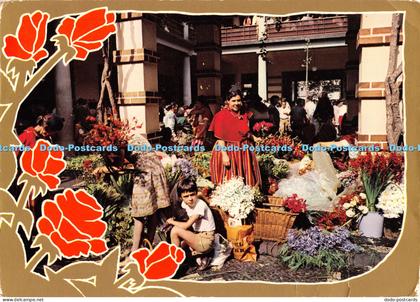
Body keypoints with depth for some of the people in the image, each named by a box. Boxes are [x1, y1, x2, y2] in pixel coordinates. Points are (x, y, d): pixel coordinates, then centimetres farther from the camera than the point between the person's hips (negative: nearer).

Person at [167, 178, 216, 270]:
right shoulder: (185, 204, 2)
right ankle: (200, 257, 12)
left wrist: (172, 221, -8)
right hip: (198, 236, 9)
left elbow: (186, 226, -23)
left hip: (206, 241, -9)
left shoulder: (200, 205, -21)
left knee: (175, 231, -16)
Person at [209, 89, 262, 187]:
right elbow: (220, 138, -13)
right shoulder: (221, 115, -10)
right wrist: (224, 155, -20)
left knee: (246, 179, 11)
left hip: (244, 151, 6)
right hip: (228, 151, -6)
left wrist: (255, 138, 2)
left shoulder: (244, 115, 9)